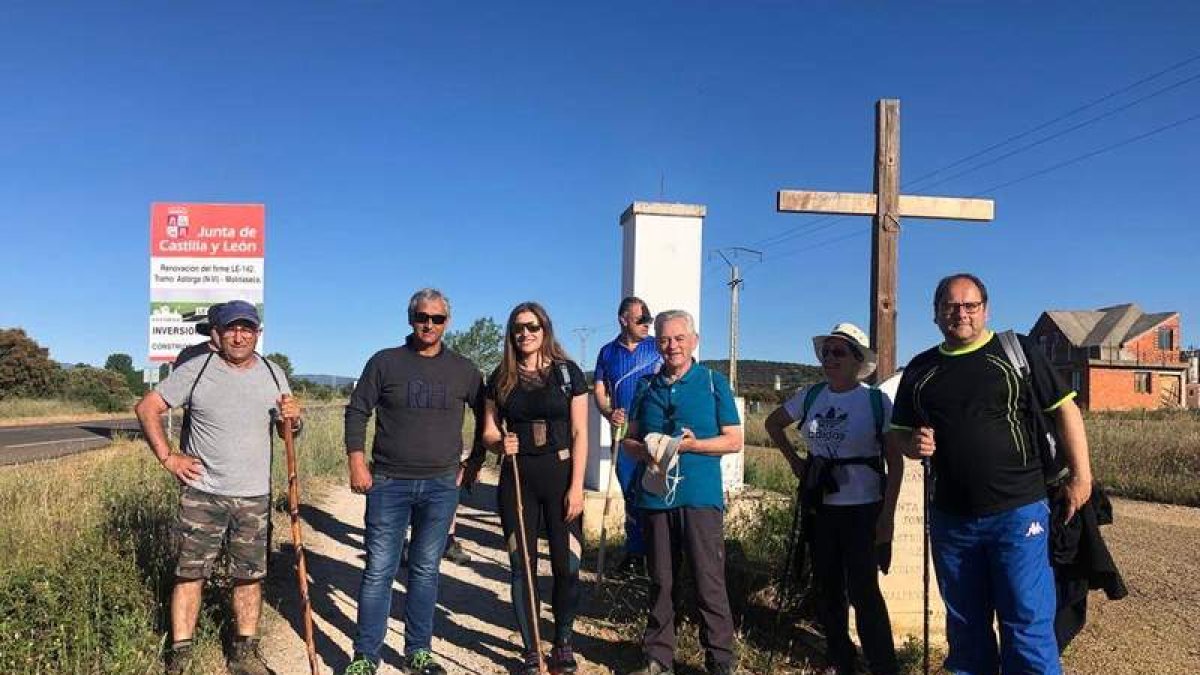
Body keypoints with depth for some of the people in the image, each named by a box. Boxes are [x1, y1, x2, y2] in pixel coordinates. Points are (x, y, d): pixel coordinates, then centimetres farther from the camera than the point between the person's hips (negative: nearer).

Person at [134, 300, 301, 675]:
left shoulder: (273, 374, 6)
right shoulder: (196, 370, -5)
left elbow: (287, 430, 13)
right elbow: (147, 408, -1)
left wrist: (293, 419, -11)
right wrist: (166, 457, -6)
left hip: (255, 496, 3)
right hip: (202, 493, -2)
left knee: (250, 575, 9)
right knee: (189, 573, 2)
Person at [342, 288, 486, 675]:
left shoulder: (463, 370, 6)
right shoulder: (385, 362, 2)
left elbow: (487, 418, 17)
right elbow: (357, 412, 4)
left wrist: (476, 461, 11)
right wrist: (357, 464, -4)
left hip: (442, 486, 2)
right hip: (388, 483, -1)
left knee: (426, 571, 10)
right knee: (379, 571, 1)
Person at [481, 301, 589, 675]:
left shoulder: (568, 372, -1)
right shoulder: (501, 378, 6)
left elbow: (580, 433, -2)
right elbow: (488, 431, 9)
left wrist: (576, 486, -9)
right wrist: (500, 443, -14)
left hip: (560, 474, -2)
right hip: (517, 477, 2)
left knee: (567, 565, -1)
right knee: (522, 565, 5)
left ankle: (563, 645, 20)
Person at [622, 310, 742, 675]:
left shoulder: (714, 382, 2)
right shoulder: (646, 386, 11)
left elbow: (734, 440, 0)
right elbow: (629, 439, 15)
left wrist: (691, 445, -14)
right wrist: (645, 451, -8)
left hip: (701, 496, -3)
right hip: (655, 494, 4)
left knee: (709, 582, -2)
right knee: (660, 582, 12)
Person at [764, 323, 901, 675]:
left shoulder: (876, 401, -10)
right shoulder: (811, 396, 1)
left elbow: (895, 462, -9)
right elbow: (773, 423, 18)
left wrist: (887, 517, -12)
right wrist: (794, 461, 7)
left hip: (863, 510, -5)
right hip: (820, 508, 5)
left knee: (863, 591, -6)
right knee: (828, 589, 14)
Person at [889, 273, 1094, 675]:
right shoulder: (919, 369, 9)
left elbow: (1065, 409, -1)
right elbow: (901, 432, 15)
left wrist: (1081, 477, -6)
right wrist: (914, 444, -7)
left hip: (1017, 511, -4)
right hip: (950, 518, 4)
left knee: (1027, 623, 0)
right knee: (965, 626, 16)